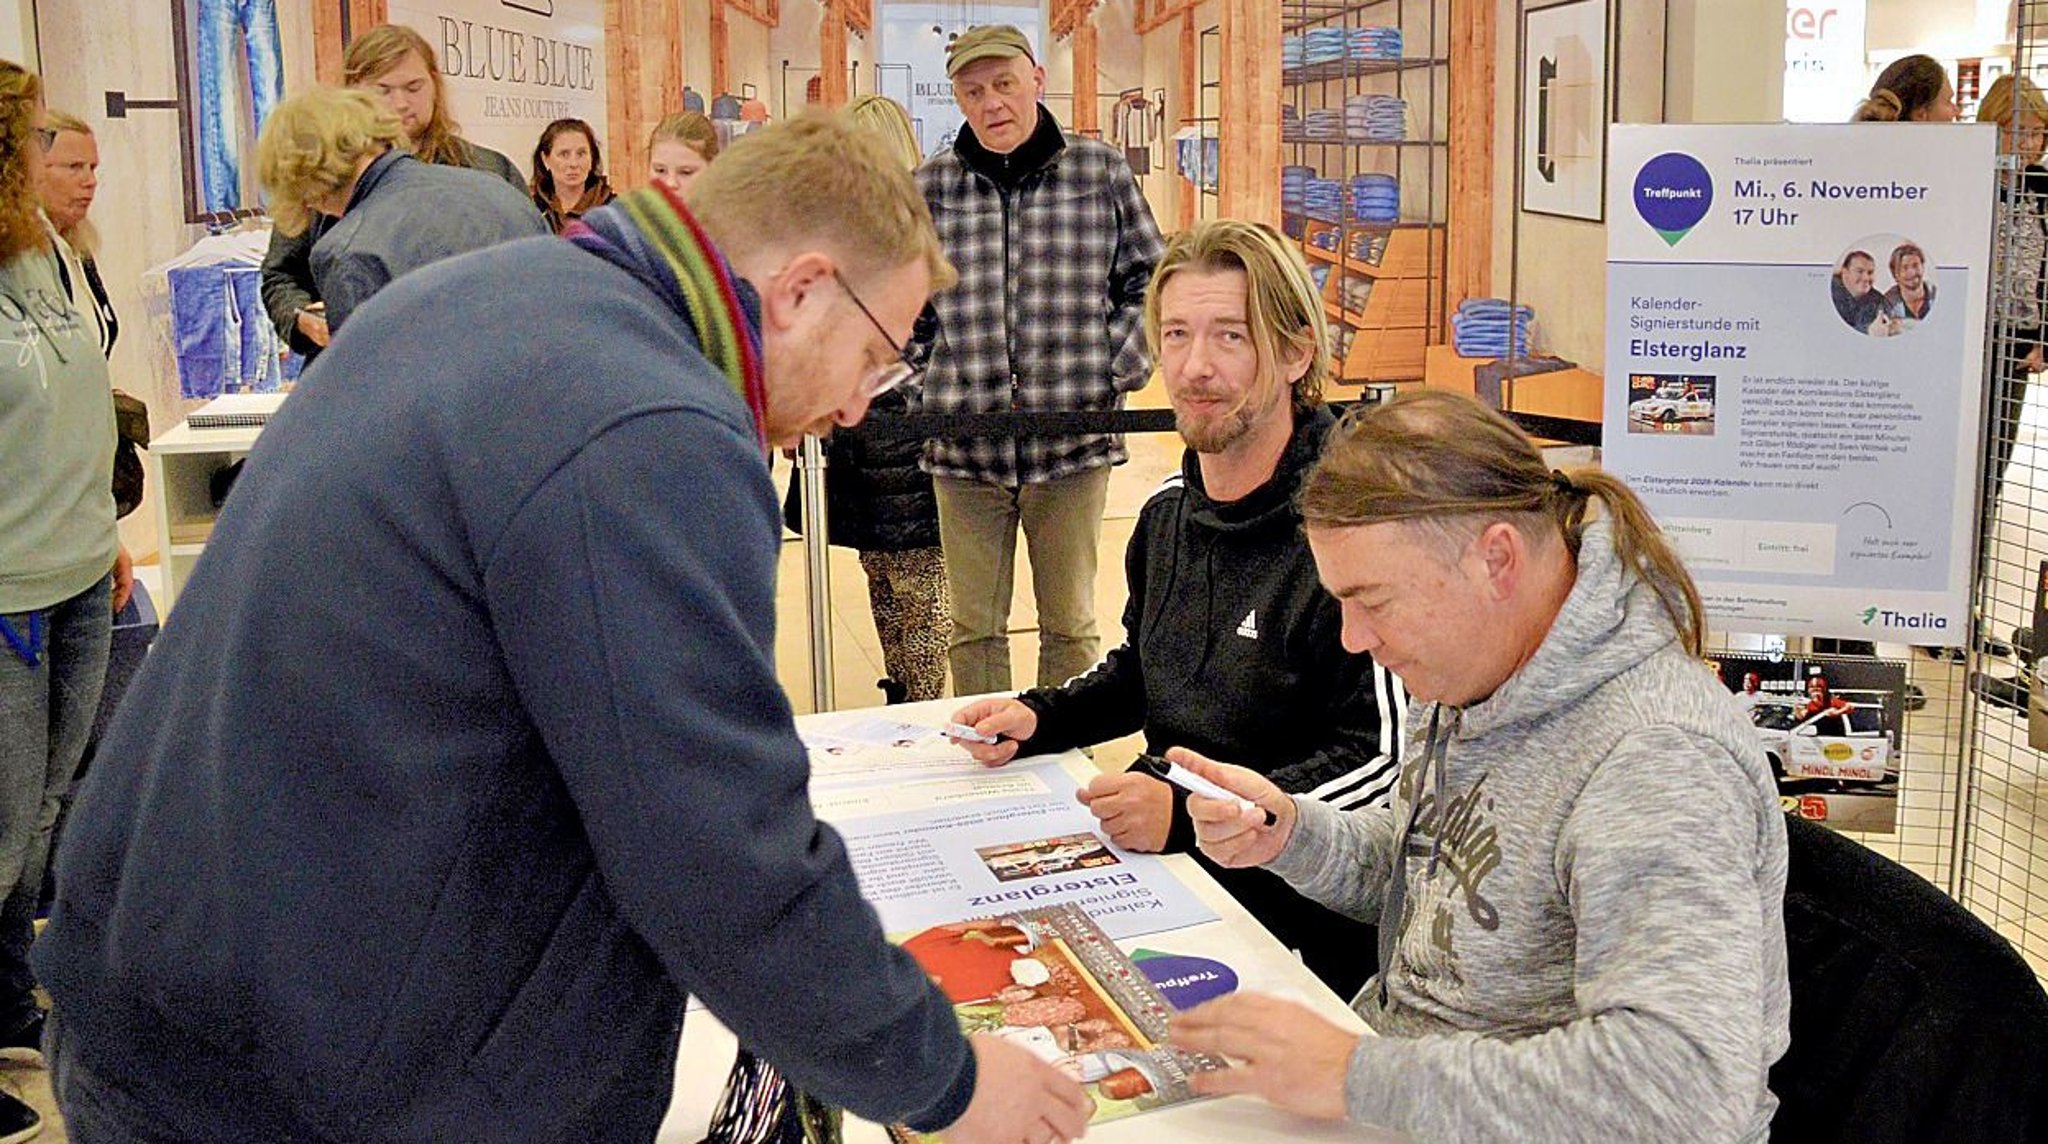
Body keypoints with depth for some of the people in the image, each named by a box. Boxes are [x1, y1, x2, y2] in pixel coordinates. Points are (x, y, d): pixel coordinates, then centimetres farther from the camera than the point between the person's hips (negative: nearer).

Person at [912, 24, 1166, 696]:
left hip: (1074, 438, -1)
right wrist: (914, 389, 4)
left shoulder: (1100, 170, 3)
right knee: (974, 627, 8)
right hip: (964, 444, 1)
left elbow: (1148, 280, 9)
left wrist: (1120, 372, -1)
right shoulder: (930, 185, 5)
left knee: (1070, 624, 11)